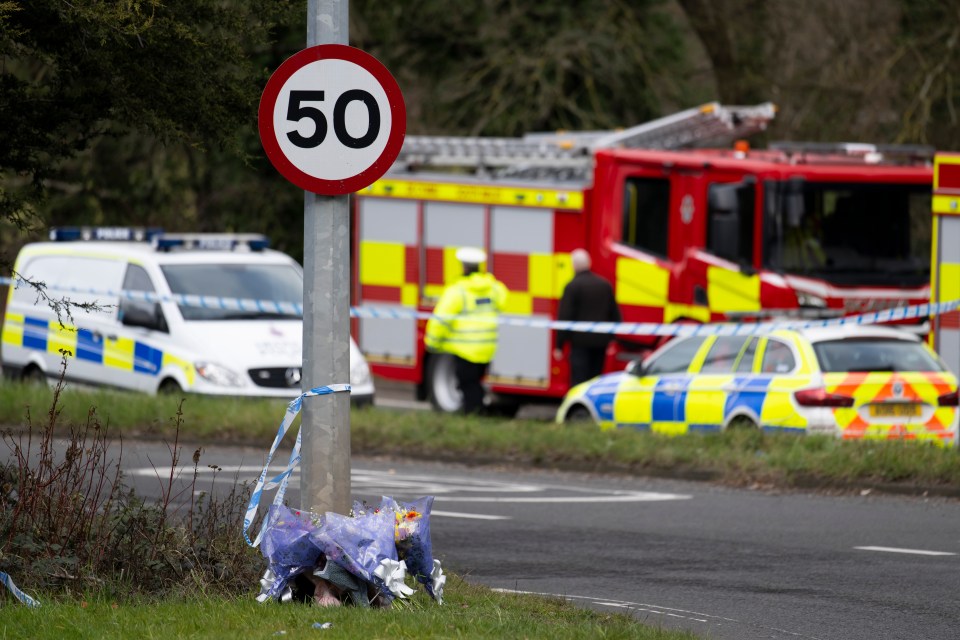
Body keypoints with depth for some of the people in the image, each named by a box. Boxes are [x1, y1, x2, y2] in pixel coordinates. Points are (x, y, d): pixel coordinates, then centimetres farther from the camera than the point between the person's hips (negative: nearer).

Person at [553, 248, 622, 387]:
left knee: (579, 381, -7)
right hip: (600, 342, 5)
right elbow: (615, 315, 14)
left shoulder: (572, 287, -10)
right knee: (595, 380, 15)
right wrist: (611, 340, 22)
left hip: (580, 341, -5)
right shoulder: (605, 285, 8)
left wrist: (559, 345, -5)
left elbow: (564, 317, -10)